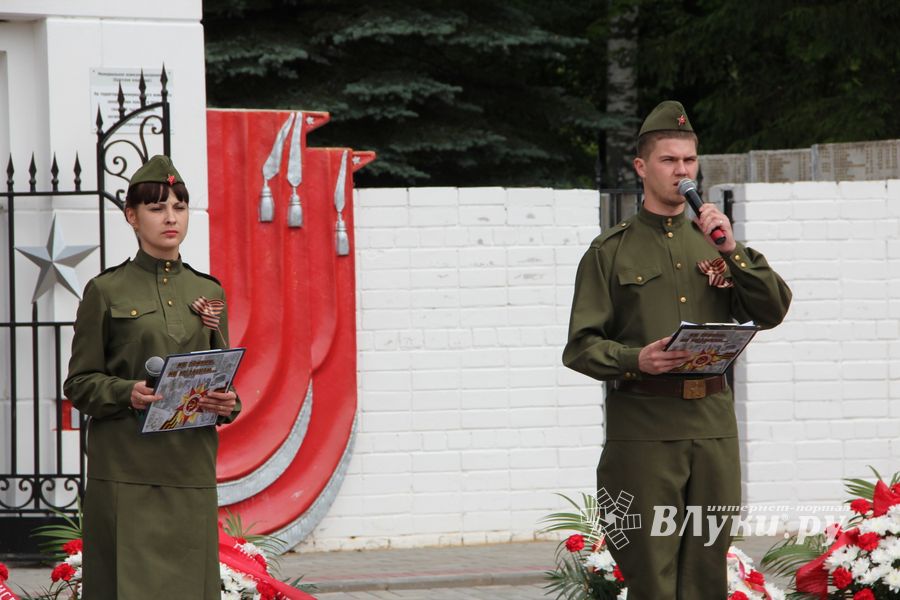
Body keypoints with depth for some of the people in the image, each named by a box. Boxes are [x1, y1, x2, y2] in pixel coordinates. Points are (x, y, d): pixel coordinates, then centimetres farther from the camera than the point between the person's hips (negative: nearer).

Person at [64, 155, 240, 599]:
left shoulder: (208, 292, 13)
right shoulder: (106, 291, 1)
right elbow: (79, 384, 0)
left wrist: (227, 404, -5)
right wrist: (127, 393, -18)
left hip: (191, 467, 4)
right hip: (125, 468, -4)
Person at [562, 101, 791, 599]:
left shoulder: (713, 241, 16)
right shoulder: (611, 251, 5)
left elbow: (773, 311, 8)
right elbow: (581, 346, 0)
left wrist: (731, 251, -4)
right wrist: (635, 360, -19)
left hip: (713, 423, 4)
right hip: (642, 423, -4)